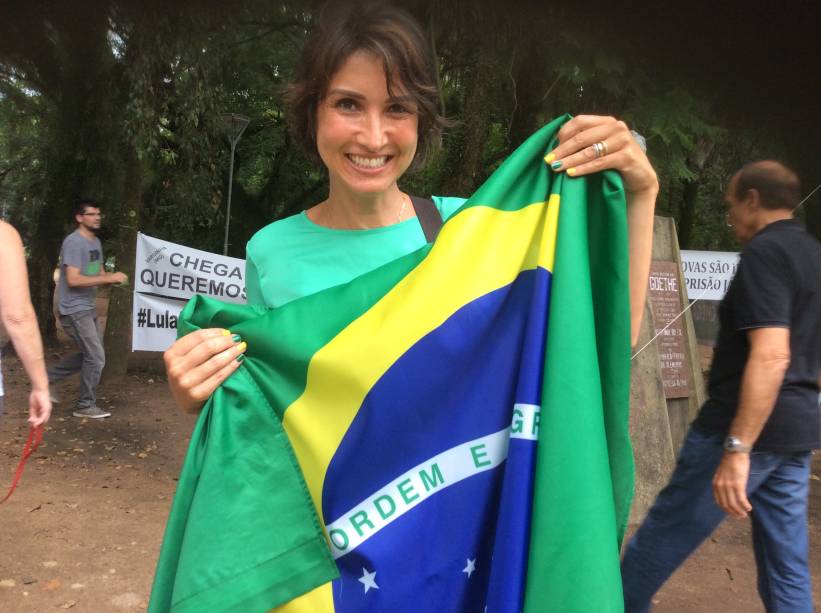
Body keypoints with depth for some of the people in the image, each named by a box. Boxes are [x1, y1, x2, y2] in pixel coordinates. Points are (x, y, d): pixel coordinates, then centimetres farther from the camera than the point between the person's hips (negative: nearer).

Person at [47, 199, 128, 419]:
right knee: (96, 357, -6)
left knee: (90, 354, 18)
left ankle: (48, 376, 31)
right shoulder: (74, 242, -17)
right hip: (75, 310, -9)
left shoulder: (96, 242, 12)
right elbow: (73, 280, -24)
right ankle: (86, 406, 8)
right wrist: (108, 278, -24)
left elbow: (99, 274, 18)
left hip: (88, 308, 9)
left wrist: (112, 277, -5)